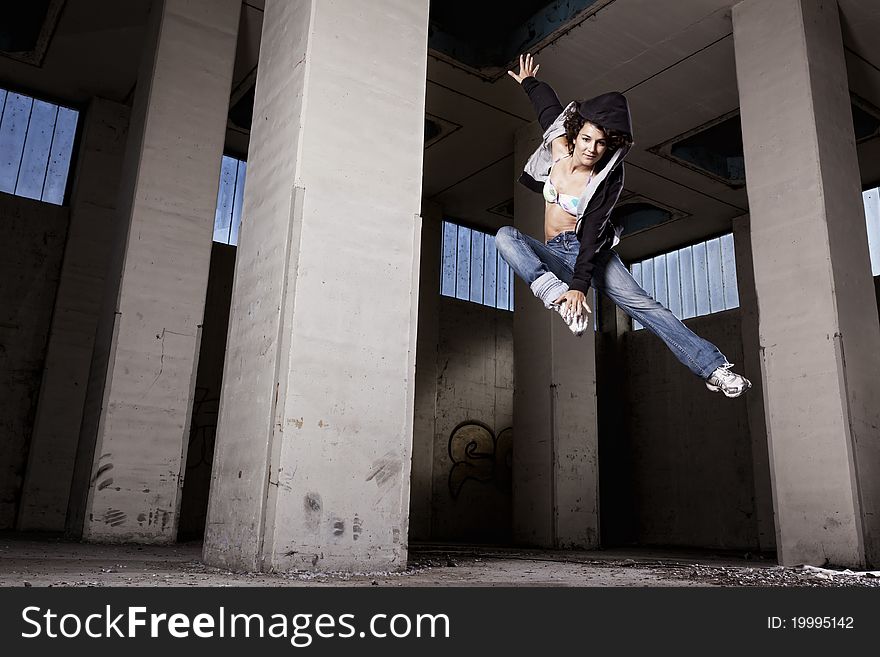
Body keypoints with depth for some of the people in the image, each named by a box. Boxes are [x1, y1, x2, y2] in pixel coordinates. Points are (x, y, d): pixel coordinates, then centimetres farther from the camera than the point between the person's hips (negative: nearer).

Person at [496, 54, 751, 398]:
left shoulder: (607, 181, -13)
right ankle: (557, 296, -45)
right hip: (554, 253, 3)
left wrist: (579, 286, -33)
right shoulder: (559, 150, -4)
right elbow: (550, 107, 16)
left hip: (592, 252, -3)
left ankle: (714, 367, -25)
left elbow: (592, 235, -23)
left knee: (640, 302, -23)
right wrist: (528, 82, 33)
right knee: (505, 235, -28)